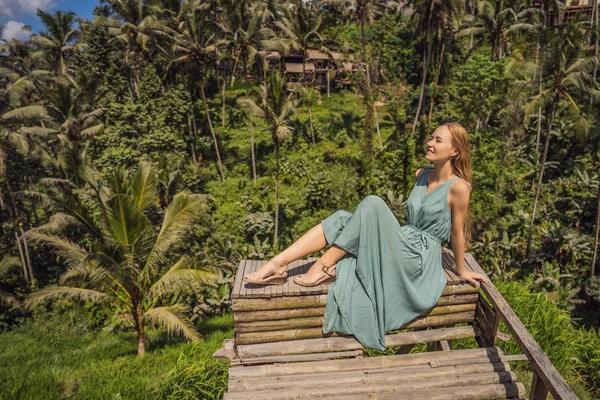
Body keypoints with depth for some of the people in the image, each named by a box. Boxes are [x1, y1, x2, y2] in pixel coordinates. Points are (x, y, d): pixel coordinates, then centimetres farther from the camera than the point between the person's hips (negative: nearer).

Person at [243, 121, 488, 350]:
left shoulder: (458, 187, -12)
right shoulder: (421, 175, 11)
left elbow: (457, 232, -4)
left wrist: (461, 270, 6)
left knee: (372, 203, -28)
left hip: (419, 258, -7)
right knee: (340, 219, -12)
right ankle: (278, 264, -22)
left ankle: (325, 265, -22)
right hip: (403, 245, 8)